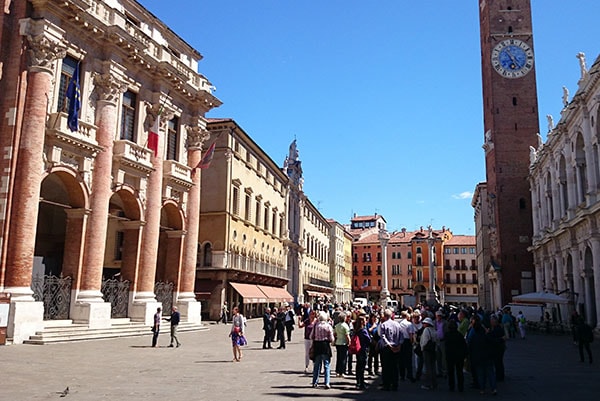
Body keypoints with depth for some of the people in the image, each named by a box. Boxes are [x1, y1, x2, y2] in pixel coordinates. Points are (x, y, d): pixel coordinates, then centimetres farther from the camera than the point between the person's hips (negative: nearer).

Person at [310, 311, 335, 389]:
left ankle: (315, 383, 19)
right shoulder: (328, 326, -9)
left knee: (316, 365, 13)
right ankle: (327, 383, 0)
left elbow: (311, 337, 2)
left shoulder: (315, 325, -3)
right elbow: (331, 339, -8)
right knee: (326, 365, 5)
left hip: (317, 346, 3)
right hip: (325, 346, -2)